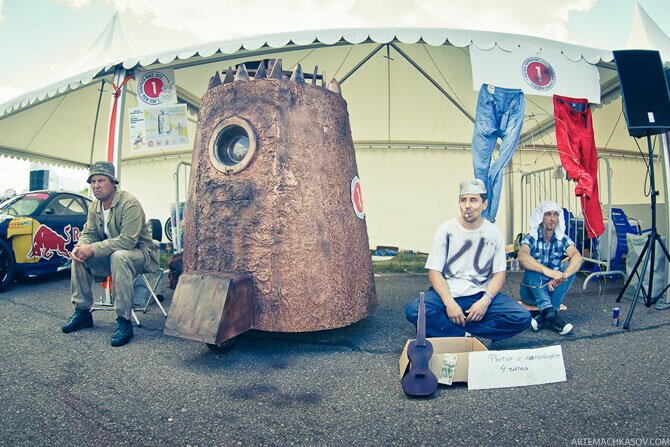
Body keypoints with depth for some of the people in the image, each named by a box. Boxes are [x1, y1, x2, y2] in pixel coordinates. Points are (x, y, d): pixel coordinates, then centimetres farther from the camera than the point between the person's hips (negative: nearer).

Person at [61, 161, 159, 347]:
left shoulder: (129, 203, -22)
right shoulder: (94, 206, 5)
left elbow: (128, 241, -30)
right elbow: (88, 233, 6)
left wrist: (93, 249, -32)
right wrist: (80, 246, -19)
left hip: (140, 252, -8)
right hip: (112, 253, 8)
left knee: (119, 256, -38)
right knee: (79, 256, -7)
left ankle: (124, 321, -32)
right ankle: (82, 312, 4)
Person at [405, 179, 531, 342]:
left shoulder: (493, 233, 2)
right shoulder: (446, 230, -3)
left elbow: (499, 273, 3)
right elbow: (434, 272, -6)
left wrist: (485, 300, -16)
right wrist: (450, 303, -21)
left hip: (481, 294, 2)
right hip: (448, 292, -2)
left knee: (522, 317, -22)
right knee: (413, 310, -29)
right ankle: (474, 337, -16)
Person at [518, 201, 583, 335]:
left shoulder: (562, 239, -2)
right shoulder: (531, 238, -12)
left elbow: (577, 257, -21)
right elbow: (522, 257, -33)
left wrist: (563, 276, -41)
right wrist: (546, 270, -49)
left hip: (553, 290, 3)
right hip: (532, 290, -3)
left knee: (571, 266, -19)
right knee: (532, 267, -29)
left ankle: (543, 317, -31)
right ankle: (550, 314, -46)